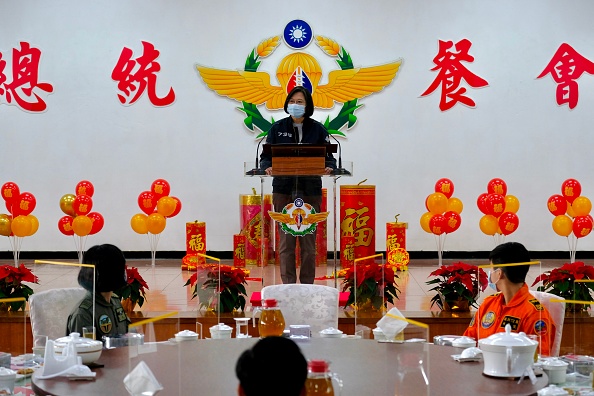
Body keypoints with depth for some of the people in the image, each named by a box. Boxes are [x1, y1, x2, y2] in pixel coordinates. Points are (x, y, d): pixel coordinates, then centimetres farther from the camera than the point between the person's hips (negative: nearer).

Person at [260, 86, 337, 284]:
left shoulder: (318, 129, 6)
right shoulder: (277, 128, 7)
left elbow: (329, 156, 6)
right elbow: (266, 155, 6)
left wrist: (329, 167, -17)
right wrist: (268, 166, -16)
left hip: (310, 190, 0)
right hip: (283, 190, 0)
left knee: (308, 241, 5)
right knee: (286, 241, 0)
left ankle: (307, 286, 15)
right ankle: (288, 286, 7)